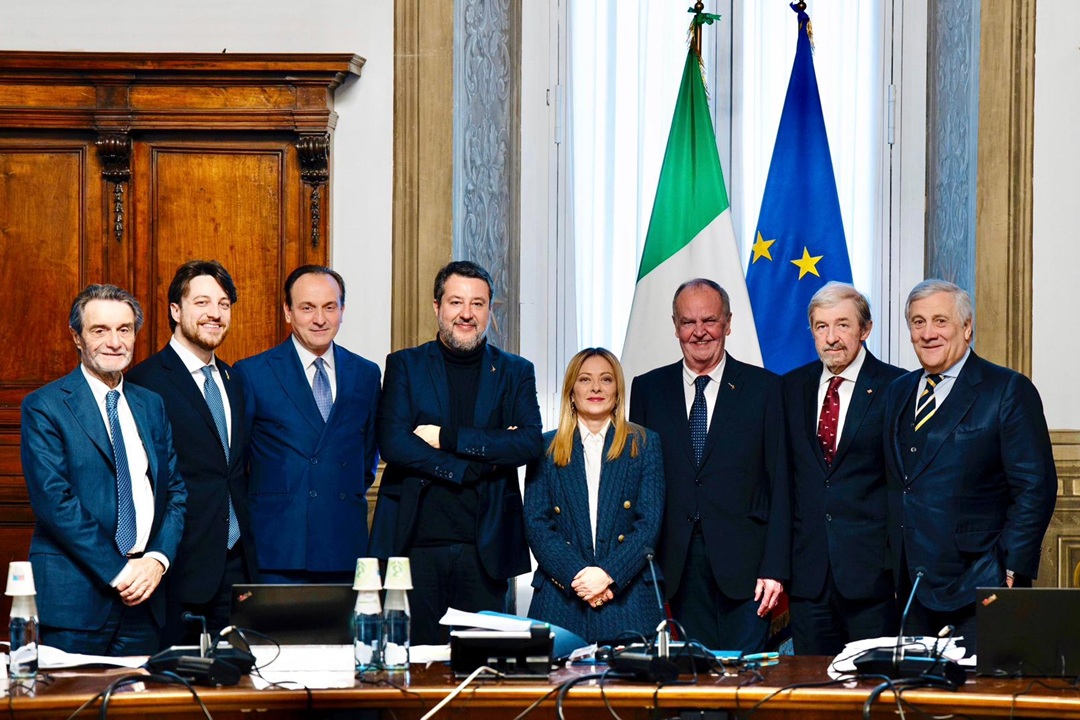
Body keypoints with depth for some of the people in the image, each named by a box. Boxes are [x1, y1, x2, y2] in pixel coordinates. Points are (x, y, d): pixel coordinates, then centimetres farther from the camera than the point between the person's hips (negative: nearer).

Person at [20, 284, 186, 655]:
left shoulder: (151, 405, 15)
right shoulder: (43, 407, -3)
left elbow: (175, 491, 12)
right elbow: (53, 500, -12)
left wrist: (157, 559, -6)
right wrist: (118, 571, -15)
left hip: (144, 596, 5)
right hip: (76, 597, -5)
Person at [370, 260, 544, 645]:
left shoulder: (515, 372, 11)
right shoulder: (404, 365, 8)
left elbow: (531, 443, -4)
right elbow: (393, 443, -6)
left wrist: (447, 436, -10)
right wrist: (477, 465, -10)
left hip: (484, 548, 1)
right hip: (416, 544, -1)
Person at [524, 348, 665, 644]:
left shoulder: (644, 444, 9)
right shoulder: (547, 447, 11)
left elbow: (649, 523, 1)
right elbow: (536, 523, 3)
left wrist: (608, 574, -13)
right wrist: (576, 575, -12)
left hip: (628, 598, 0)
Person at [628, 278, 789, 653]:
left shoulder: (763, 388, 4)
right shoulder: (648, 389, 10)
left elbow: (779, 484, 1)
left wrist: (775, 567, -7)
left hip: (743, 565, -2)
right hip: (679, 564, 2)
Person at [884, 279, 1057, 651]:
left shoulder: (1009, 391, -4)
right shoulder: (899, 393, 16)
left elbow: (1035, 488, -8)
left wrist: (1010, 572, -13)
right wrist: (894, 565, 10)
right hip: (910, 588, 6)